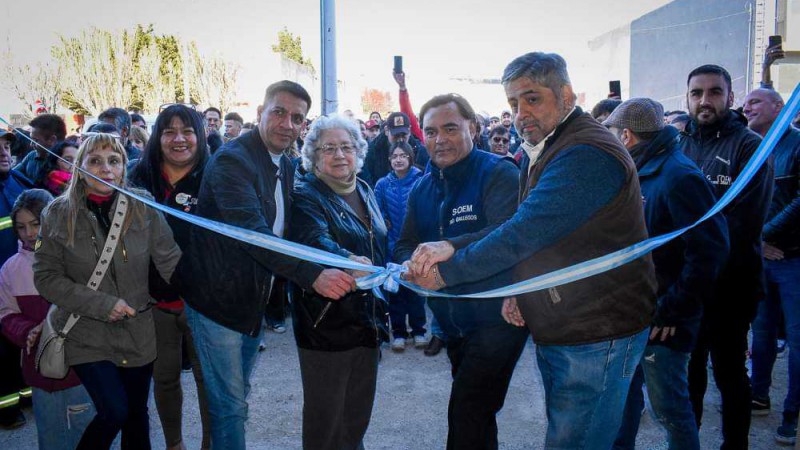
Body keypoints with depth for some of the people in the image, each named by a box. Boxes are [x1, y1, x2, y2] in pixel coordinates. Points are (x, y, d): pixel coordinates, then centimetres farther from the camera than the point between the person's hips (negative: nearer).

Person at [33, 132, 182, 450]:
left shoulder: (143, 208, -6)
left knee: (136, 412, 14)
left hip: (138, 332, 2)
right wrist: (102, 304, -16)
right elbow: (46, 277, -7)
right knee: (114, 411, -12)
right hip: (86, 334, -2)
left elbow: (172, 262, -6)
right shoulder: (58, 214, -6)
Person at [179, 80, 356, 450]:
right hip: (217, 300, -8)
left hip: (254, 301, 8)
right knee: (230, 403, 0)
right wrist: (312, 275, -45)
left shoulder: (286, 167, 7)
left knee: (237, 395, 21)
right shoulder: (231, 160, -20)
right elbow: (251, 232, -35)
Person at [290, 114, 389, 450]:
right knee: (325, 419, 7)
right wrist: (348, 261, -51)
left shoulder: (365, 192, 9)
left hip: (368, 318, 6)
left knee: (359, 413, 19)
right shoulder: (306, 195, -12)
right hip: (327, 321, -6)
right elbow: (316, 240, -33)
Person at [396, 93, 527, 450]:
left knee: (467, 416, -10)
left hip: (496, 317, -7)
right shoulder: (421, 189, 9)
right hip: (453, 324, 7)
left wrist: (451, 246, -46)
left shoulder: (498, 173, -13)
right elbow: (405, 245, 8)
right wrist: (410, 264, -16)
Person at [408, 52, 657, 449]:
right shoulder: (538, 154, 12)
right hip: (553, 333, 10)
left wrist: (446, 273, -21)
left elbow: (523, 234, -28)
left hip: (597, 337, -10)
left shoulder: (588, 155, -22)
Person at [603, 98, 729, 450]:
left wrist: (675, 309, -22)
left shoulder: (679, 177, -20)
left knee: (668, 407, 4)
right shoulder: (641, 174, 10)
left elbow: (710, 249, -25)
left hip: (663, 324, -9)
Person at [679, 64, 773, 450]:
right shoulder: (681, 144, 8)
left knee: (728, 369, 8)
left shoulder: (749, 146, -10)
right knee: (688, 364, 18)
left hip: (729, 283, -5)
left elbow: (745, 223, -18)